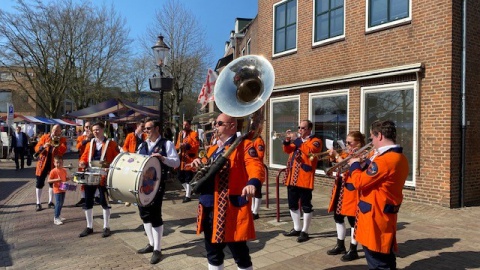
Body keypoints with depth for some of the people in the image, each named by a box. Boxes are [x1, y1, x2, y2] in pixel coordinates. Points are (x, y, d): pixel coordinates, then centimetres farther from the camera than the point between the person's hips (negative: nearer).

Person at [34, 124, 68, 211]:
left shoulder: (62, 140, -1)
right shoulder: (45, 137, 1)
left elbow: (63, 151, -16)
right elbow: (36, 148, -4)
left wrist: (56, 144, -28)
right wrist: (43, 146, -24)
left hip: (54, 163, 0)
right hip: (43, 162, 0)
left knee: (52, 183, 8)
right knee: (39, 183, 1)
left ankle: (50, 202, 21)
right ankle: (38, 203, 11)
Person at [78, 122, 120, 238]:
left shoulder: (111, 144, -2)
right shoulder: (89, 144, 12)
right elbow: (84, 157, 14)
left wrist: (110, 166, -21)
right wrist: (82, 163, -7)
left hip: (103, 177, -5)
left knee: (104, 202, 2)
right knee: (88, 202, 8)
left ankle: (106, 227, 15)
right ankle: (89, 227, 23)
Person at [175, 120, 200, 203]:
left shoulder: (194, 134, -3)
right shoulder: (180, 134, 18)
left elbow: (197, 145, -12)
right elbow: (177, 145, 19)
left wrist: (187, 146, -22)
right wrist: (179, 146, -4)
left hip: (189, 159, -7)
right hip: (181, 159, 7)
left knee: (188, 178, -7)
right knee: (180, 177, 12)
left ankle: (188, 196, -1)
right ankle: (188, 190, 31)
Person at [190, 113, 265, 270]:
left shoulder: (244, 145, -8)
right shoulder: (213, 148, 17)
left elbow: (256, 166, -24)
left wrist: (253, 183, -46)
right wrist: (198, 164, 0)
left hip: (231, 209, -8)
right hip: (209, 208, 8)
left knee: (240, 254, 5)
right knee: (213, 253, 20)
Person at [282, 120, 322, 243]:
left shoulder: (315, 141, -3)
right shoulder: (297, 140, 18)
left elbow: (310, 151, -23)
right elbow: (287, 150, 10)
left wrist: (296, 140, -22)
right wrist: (287, 140, -8)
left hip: (305, 178, -7)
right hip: (292, 177, 7)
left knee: (306, 205, 1)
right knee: (292, 204, 13)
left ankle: (304, 231, 11)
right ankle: (297, 228, 27)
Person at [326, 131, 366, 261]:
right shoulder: (346, 153, 12)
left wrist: (337, 156, -21)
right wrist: (333, 156, 0)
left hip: (351, 190, -9)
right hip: (340, 188, 9)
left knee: (351, 218, -1)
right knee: (338, 216, 14)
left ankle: (353, 250, 12)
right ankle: (340, 245, 29)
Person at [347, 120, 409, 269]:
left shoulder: (384, 160, -24)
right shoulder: (400, 158, 8)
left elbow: (359, 182, -21)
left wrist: (355, 165, -5)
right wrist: (366, 164, 6)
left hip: (375, 215, -10)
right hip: (386, 213, 10)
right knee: (385, 257, 22)